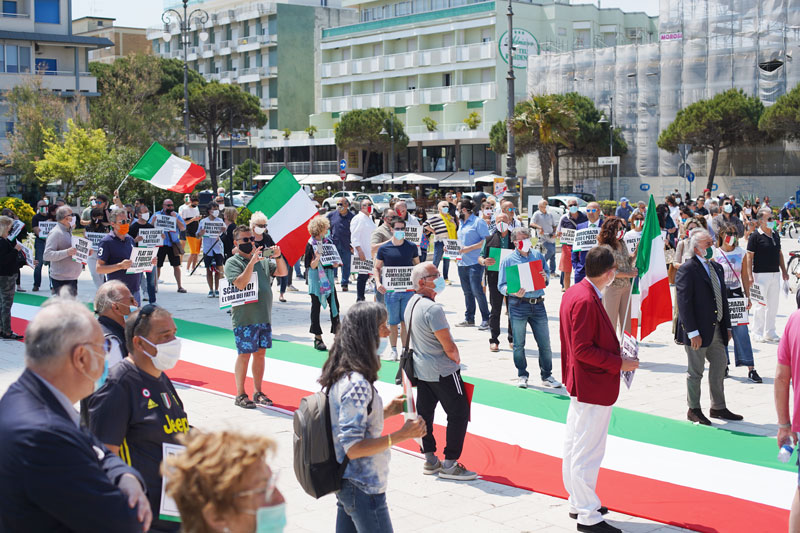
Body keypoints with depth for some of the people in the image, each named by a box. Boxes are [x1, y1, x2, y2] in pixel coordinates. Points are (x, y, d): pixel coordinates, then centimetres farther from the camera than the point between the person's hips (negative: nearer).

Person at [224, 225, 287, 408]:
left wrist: (278, 256, -9)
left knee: (260, 353, 11)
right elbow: (240, 284, -18)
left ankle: (257, 392, 20)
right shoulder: (232, 262, -4)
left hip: (264, 316, 6)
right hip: (244, 318, -6)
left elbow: (282, 272, 9)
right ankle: (240, 395, 8)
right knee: (244, 355, -2)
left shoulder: (263, 260, 14)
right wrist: (252, 262, -25)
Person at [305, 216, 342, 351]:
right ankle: (317, 337, 10)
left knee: (334, 305, 0)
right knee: (316, 307, 4)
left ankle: (337, 332, 9)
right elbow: (310, 266, -11)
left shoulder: (328, 242, 8)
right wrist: (317, 259, -29)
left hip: (328, 277, 5)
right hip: (316, 278, -5)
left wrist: (335, 264, -4)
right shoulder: (311, 245, -9)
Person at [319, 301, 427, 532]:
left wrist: (386, 411, 11)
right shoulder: (356, 385, -24)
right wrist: (402, 435, -25)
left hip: (346, 484, 10)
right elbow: (353, 448, -24)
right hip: (364, 489, -10)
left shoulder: (342, 376, 5)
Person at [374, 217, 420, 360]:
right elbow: (377, 268, 7)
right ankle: (394, 350, 16)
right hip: (390, 290, -1)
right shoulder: (384, 248, 0)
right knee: (393, 322, 4)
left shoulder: (412, 247, 5)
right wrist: (378, 283, -9)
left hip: (408, 290, 1)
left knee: (405, 321, 4)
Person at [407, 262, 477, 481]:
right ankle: (449, 464, 2)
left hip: (420, 369, 9)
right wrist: (457, 359, 0)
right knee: (458, 414, 0)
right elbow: (448, 346, -22)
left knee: (424, 412, 13)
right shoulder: (433, 308, -24)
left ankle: (430, 460, 21)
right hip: (442, 372, -9)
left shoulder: (411, 304, 4)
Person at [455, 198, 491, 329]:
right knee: (467, 292, 11)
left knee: (477, 290, -11)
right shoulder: (462, 223, 19)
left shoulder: (478, 222, -7)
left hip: (475, 262, -8)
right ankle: (469, 319, 19)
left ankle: (485, 319, -3)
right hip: (462, 263, 8)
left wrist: (469, 248, -17)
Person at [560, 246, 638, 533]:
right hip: (594, 386, -11)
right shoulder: (586, 301, -24)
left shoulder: (574, 292, 7)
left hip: (579, 384, 11)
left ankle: (578, 503, 32)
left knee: (574, 445, 18)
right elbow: (583, 350, -25)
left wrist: (615, 353, 14)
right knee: (588, 451, -2)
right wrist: (619, 363, -18)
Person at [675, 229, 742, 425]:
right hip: (698, 331, -8)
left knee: (719, 367, 14)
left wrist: (727, 326, 13)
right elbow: (683, 302, -18)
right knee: (696, 371, 3)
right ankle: (694, 410, 17)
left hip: (716, 329, 8)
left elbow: (723, 299, 18)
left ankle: (718, 407, 27)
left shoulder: (717, 268, 13)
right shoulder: (687, 270, -13)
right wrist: (692, 332, -21)